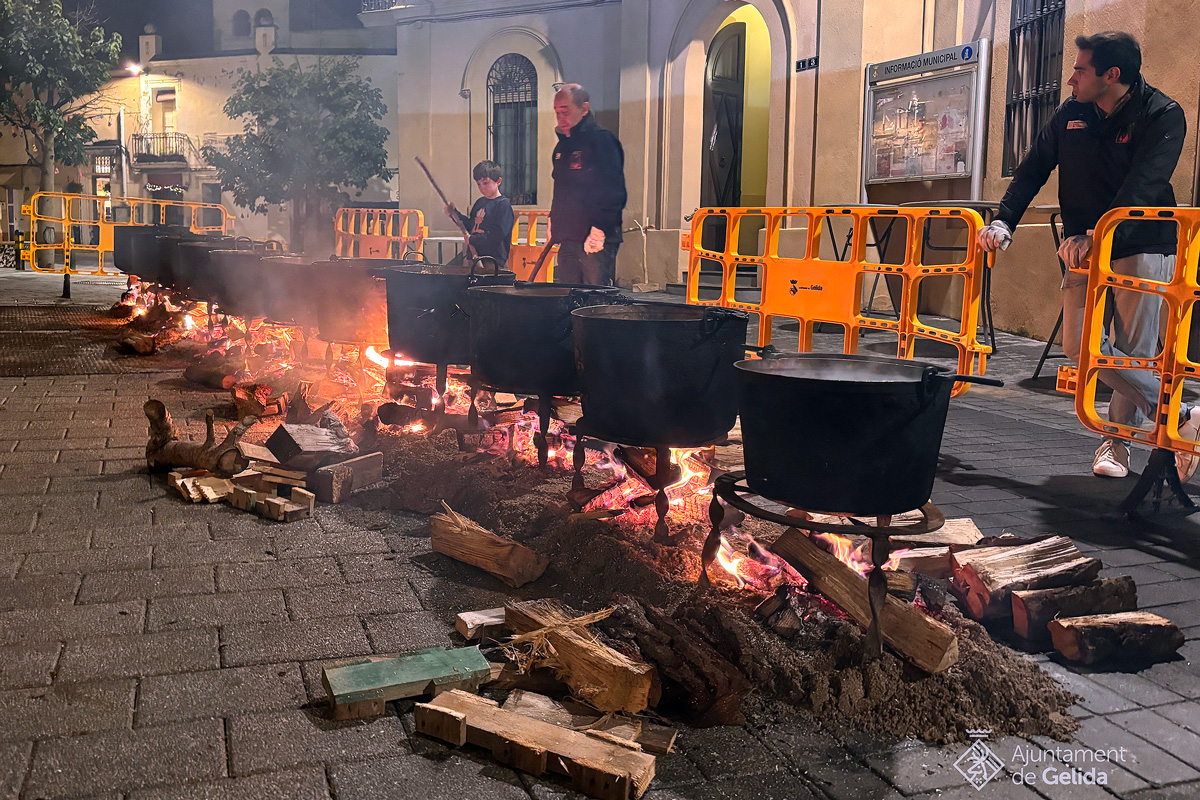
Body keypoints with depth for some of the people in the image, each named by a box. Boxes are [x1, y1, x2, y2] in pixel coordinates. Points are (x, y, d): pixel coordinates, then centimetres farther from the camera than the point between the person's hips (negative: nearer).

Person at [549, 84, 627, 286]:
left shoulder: (601, 140, -8)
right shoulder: (562, 145, 19)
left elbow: (614, 193, -16)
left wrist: (599, 231, -20)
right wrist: (554, 223, 18)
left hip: (595, 240, -8)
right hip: (568, 239, 8)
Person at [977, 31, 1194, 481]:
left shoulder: (1163, 115, -10)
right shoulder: (1071, 114, 5)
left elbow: (1142, 188, -23)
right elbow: (1033, 170, 10)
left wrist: (1099, 236, -35)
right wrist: (1004, 222, -3)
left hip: (1141, 246, -4)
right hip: (1084, 247, 5)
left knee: (1133, 350, -4)